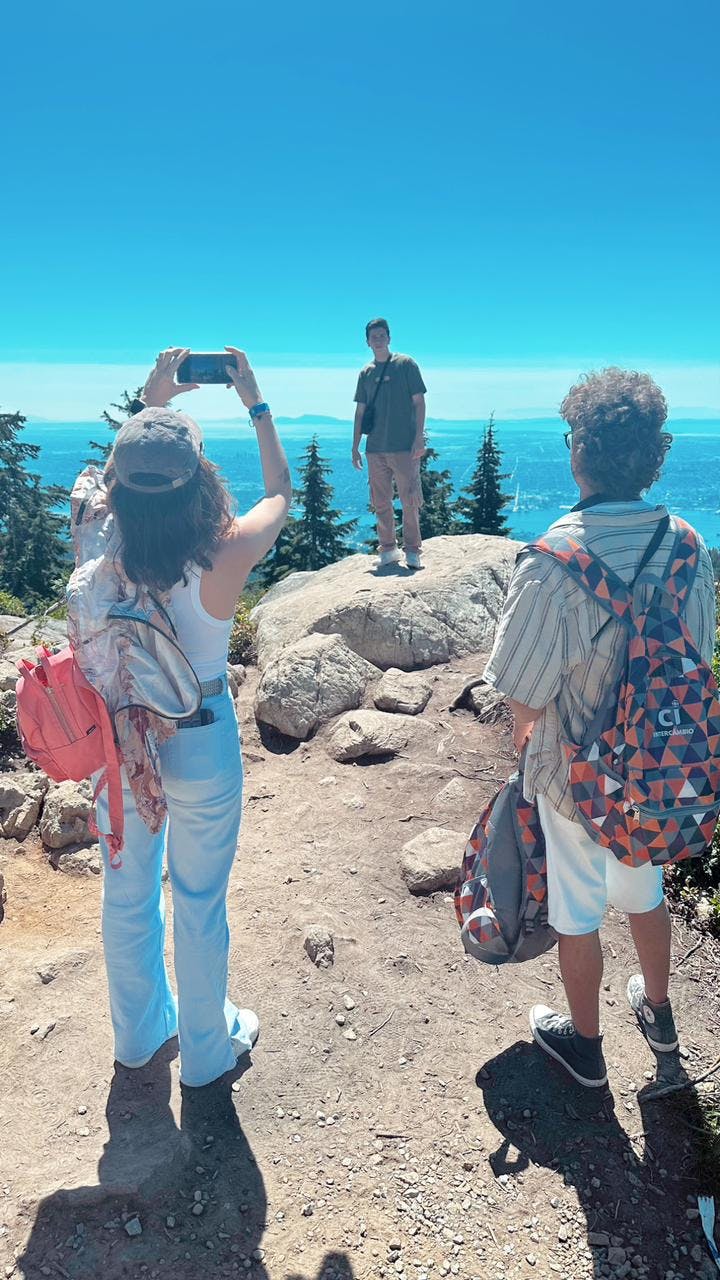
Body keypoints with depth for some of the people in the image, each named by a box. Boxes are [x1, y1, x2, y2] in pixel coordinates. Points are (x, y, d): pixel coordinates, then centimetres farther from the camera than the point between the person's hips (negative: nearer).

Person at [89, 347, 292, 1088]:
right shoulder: (224, 555, -26)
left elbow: (118, 483, 9)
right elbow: (280, 494, -3)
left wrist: (149, 405, 14)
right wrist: (256, 406, 5)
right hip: (201, 746, -3)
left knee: (127, 893, 23)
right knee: (198, 902, 16)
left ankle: (139, 1032, 47)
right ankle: (206, 1047, 39)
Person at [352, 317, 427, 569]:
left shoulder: (405, 364, 2)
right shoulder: (366, 373, 13)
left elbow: (419, 402, -1)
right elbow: (360, 411, 16)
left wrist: (419, 437, -10)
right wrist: (355, 447, 12)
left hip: (404, 447, -4)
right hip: (375, 449, 4)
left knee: (410, 501, -5)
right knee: (380, 503, 7)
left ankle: (412, 551, 5)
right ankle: (388, 549, 18)